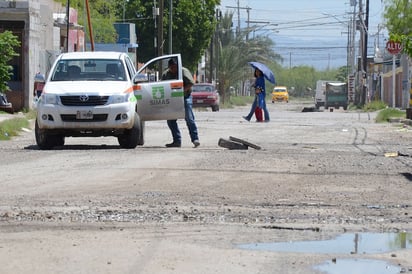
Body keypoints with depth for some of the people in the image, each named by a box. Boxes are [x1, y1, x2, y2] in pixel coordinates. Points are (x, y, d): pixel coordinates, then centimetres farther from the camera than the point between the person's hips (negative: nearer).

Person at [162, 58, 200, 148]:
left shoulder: (184, 71, -6)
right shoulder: (166, 74, 7)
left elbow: (191, 83, -13)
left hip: (185, 97, -5)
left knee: (189, 119, -14)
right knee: (170, 121, 2)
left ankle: (195, 139, -16)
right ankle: (177, 141, 8)